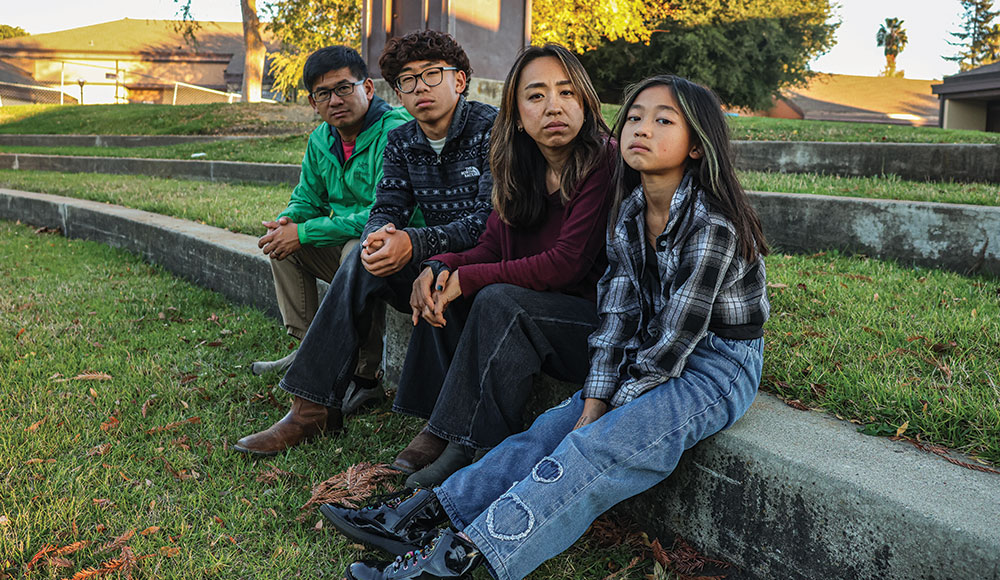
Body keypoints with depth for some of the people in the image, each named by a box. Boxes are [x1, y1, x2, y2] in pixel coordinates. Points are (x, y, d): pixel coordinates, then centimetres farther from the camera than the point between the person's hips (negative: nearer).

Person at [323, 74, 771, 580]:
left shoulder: (712, 225, -22)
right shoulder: (630, 212, 2)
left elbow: (678, 336, -21)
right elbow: (618, 312, -2)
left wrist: (607, 414, -15)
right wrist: (593, 403, -12)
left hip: (719, 366, -7)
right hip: (651, 357, 7)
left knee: (596, 449, -25)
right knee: (552, 428, -10)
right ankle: (425, 513, -15)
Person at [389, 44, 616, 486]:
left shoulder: (604, 164, -18)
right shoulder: (520, 168, 5)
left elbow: (566, 264, -22)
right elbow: (491, 249, 8)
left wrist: (467, 279, -20)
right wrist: (441, 266, -14)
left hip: (601, 320, -7)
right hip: (539, 307, 7)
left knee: (499, 300, -29)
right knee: (441, 292, -6)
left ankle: (468, 448, -19)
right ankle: (434, 427, -6)